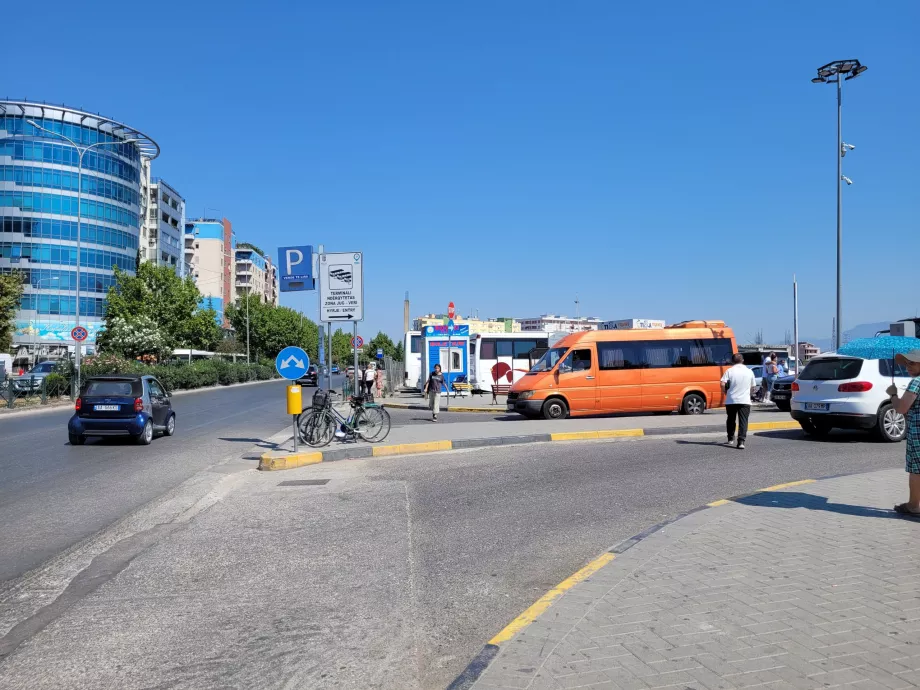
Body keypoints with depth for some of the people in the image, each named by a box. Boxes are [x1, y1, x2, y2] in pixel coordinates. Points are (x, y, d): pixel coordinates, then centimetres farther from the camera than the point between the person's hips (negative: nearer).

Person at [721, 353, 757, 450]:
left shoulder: (729, 371, -4)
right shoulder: (749, 372, 4)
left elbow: (723, 384, -15)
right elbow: (752, 387, 12)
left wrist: (725, 392, 4)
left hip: (731, 400, 0)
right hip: (745, 401, 0)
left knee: (730, 420, 17)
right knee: (743, 422, -2)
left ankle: (730, 439, 28)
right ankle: (741, 442, -14)